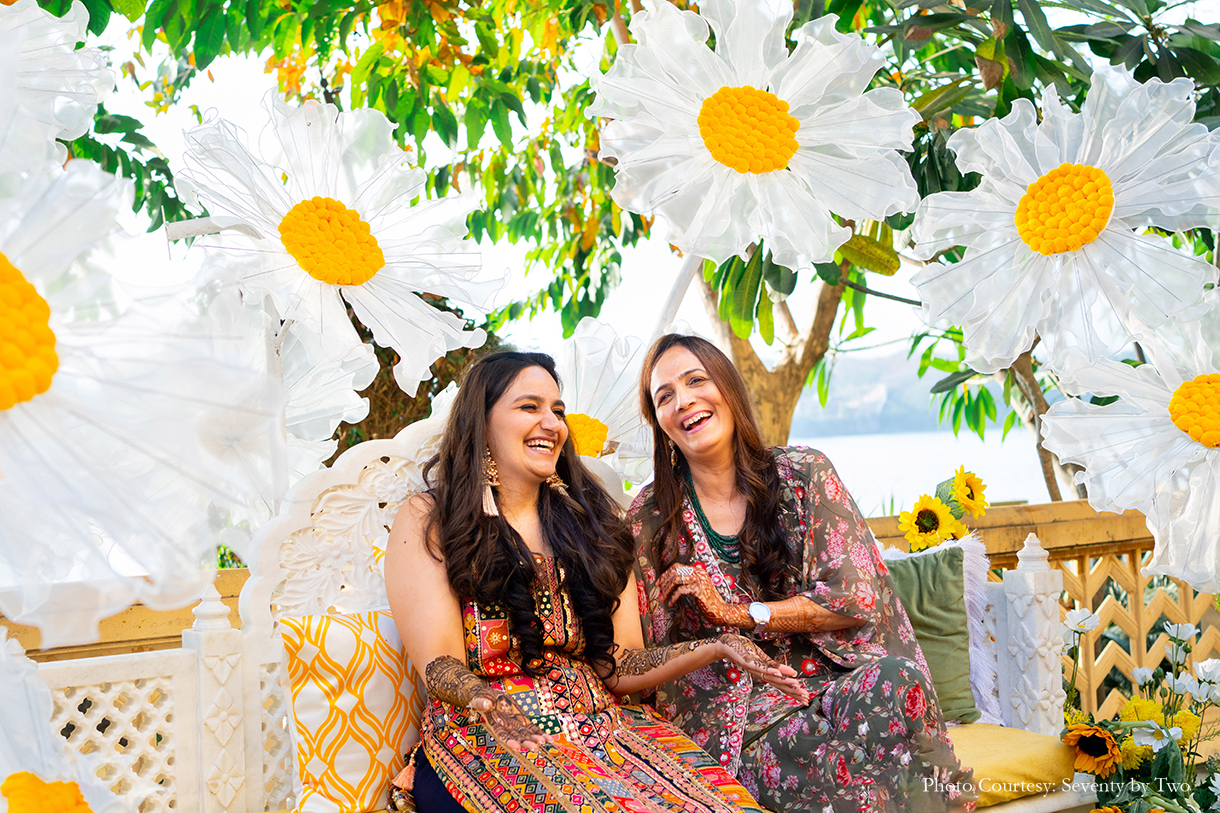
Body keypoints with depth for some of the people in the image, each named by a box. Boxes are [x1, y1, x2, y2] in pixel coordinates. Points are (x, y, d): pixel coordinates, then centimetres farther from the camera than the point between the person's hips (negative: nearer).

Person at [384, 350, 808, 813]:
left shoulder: (593, 526, 16)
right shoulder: (426, 522, 4)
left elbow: (617, 669, 11)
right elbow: (440, 665, -7)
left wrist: (716, 648, -3)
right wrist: (485, 701, -29)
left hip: (601, 723, 4)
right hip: (486, 738, -4)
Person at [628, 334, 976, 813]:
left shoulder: (803, 474, 3)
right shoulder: (649, 517, 3)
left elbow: (858, 597, -3)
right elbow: (650, 654, 5)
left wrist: (739, 613, -8)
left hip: (830, 681, 3)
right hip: (735, 715, -3)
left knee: (899, 681, -31)